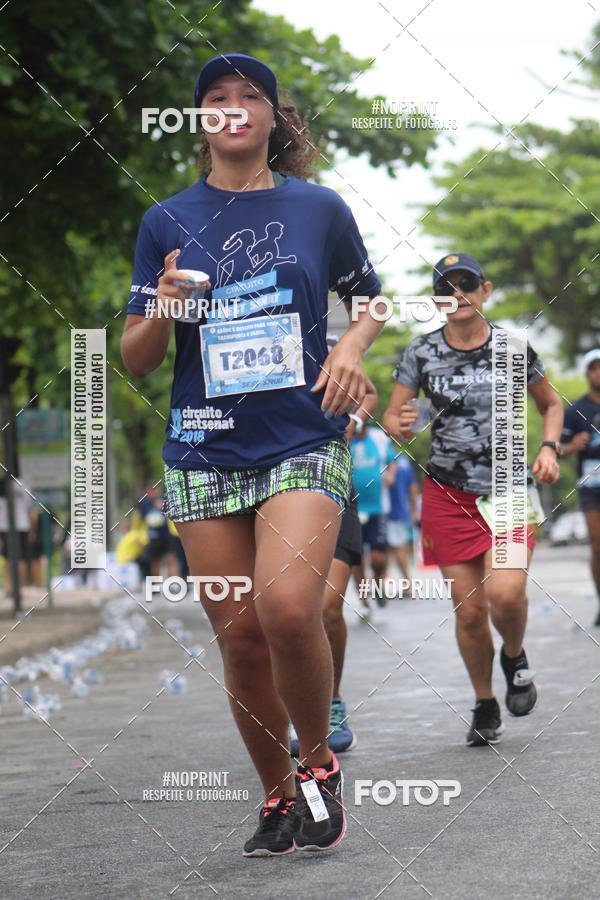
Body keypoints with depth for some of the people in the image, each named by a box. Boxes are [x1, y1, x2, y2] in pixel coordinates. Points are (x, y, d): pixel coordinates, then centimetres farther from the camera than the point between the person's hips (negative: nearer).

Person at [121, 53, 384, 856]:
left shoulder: (320, 208, 5)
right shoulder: (167, 221, 7)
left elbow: (371, 298, 20)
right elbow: (135, 362, 8)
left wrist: (352, 346, -2)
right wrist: (162, 314, -13)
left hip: (304, 440, -2)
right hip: (205, 451, 2)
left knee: (288, 609, -24)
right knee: (240, 638, 2)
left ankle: (319, 762, 0)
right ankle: (277, 798, 20)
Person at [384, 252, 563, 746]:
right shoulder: (421, 353, 0)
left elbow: (552, 404, 14)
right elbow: (392, 417, 2)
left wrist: (549, 447, -3)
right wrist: (400, 424, -22)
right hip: (448, 495, 1)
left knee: (505, 593, -21)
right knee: (469, 609, -1)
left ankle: (514, 657, 12)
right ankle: (485, 706, 20)